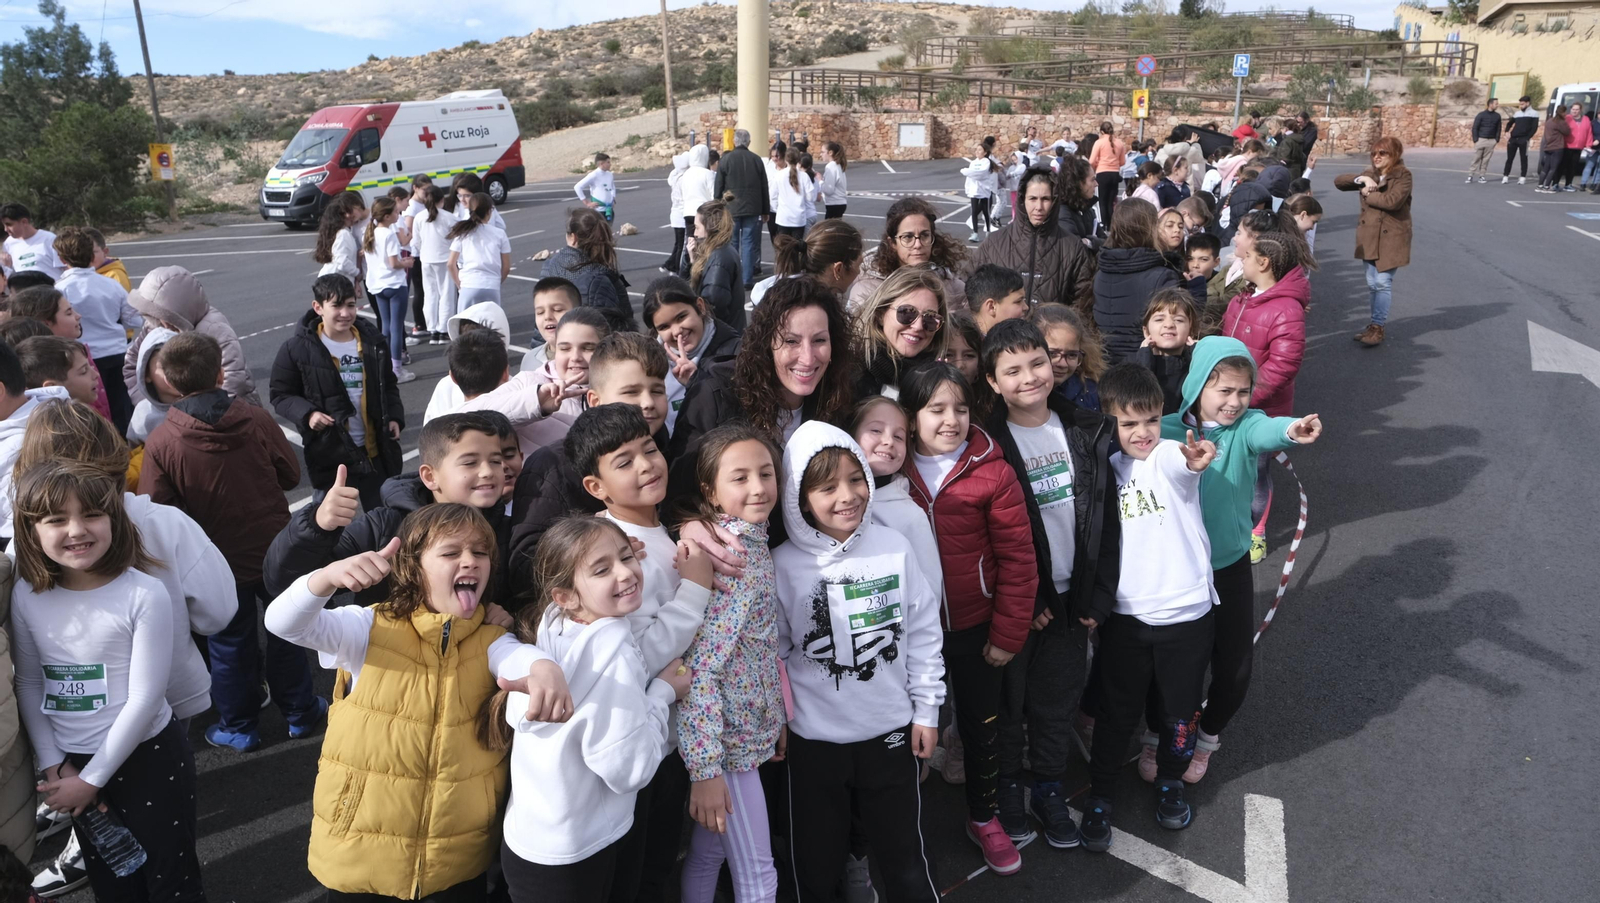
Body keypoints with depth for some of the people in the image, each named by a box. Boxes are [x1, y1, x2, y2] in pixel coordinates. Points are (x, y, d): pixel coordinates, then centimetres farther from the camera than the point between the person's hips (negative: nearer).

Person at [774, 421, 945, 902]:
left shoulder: (895, 549, -7)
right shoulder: (782, 565, -11)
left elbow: (922, 633, 1)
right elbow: (771, 653, -1)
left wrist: (926, 710, 3)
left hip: (890, 733, 1)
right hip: (812, 740, -1)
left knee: (906, 860, 16)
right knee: (817, 863, 16)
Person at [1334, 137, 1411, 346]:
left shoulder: (1403, 176, -9)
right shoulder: (1370, 174, 9)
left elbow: (1393, 201, -25)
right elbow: (1338, 180, 3)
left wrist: (1367, 194, -11)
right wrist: (1361, 179, -14)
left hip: (1391, 237, -6)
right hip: (1369, 237, 6)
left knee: (1383, 283, -7)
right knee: (1373, 284, 12)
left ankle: (1378, 327, -3)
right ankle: (1375, 325, 22)